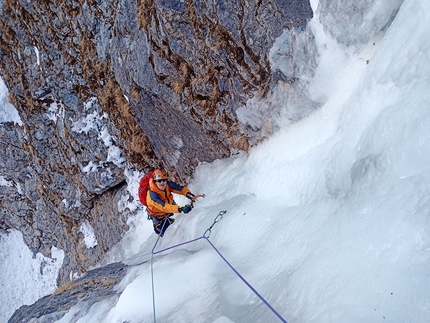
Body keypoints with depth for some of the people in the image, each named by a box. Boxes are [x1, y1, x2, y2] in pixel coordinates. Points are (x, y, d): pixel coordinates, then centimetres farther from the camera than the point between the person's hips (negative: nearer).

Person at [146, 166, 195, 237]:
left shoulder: (167, 184, -25)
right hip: (158, 216, -5)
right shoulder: (152, 195, -42)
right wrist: (180, 209, -65)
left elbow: (180, 188, -28)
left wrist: (187, 193, -51)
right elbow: (164, 207, -52)